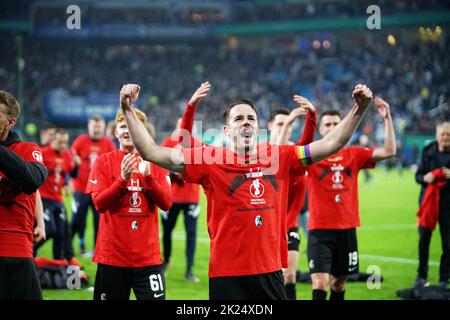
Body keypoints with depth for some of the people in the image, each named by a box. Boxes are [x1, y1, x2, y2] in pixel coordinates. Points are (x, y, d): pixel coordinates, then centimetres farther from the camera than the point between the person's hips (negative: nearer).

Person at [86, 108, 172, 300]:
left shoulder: (155, 163, 8)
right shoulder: (104, 162, 3)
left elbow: (166, 204, -1)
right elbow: (99, 203, -7)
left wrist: (147, 176, -15)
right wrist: (123, 178, -20)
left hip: (148, 256, 1)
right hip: (112, 255, -1)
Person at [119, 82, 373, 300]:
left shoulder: (280, 157, 5)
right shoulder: (210, 161, -4)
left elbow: (332, 144, 8)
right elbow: (152, 152, -9)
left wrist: (359, 109, 0)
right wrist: (129, 111, -17)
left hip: (270, 271, 3)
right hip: (227, 275, -3)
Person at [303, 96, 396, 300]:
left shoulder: (354, 154, 6)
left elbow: (389, 151, 1)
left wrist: (387, 118, -7)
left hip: (347, 229, 4)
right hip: (320, 229, -4)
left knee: (339, 283, 14)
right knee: (320, 283, -14)